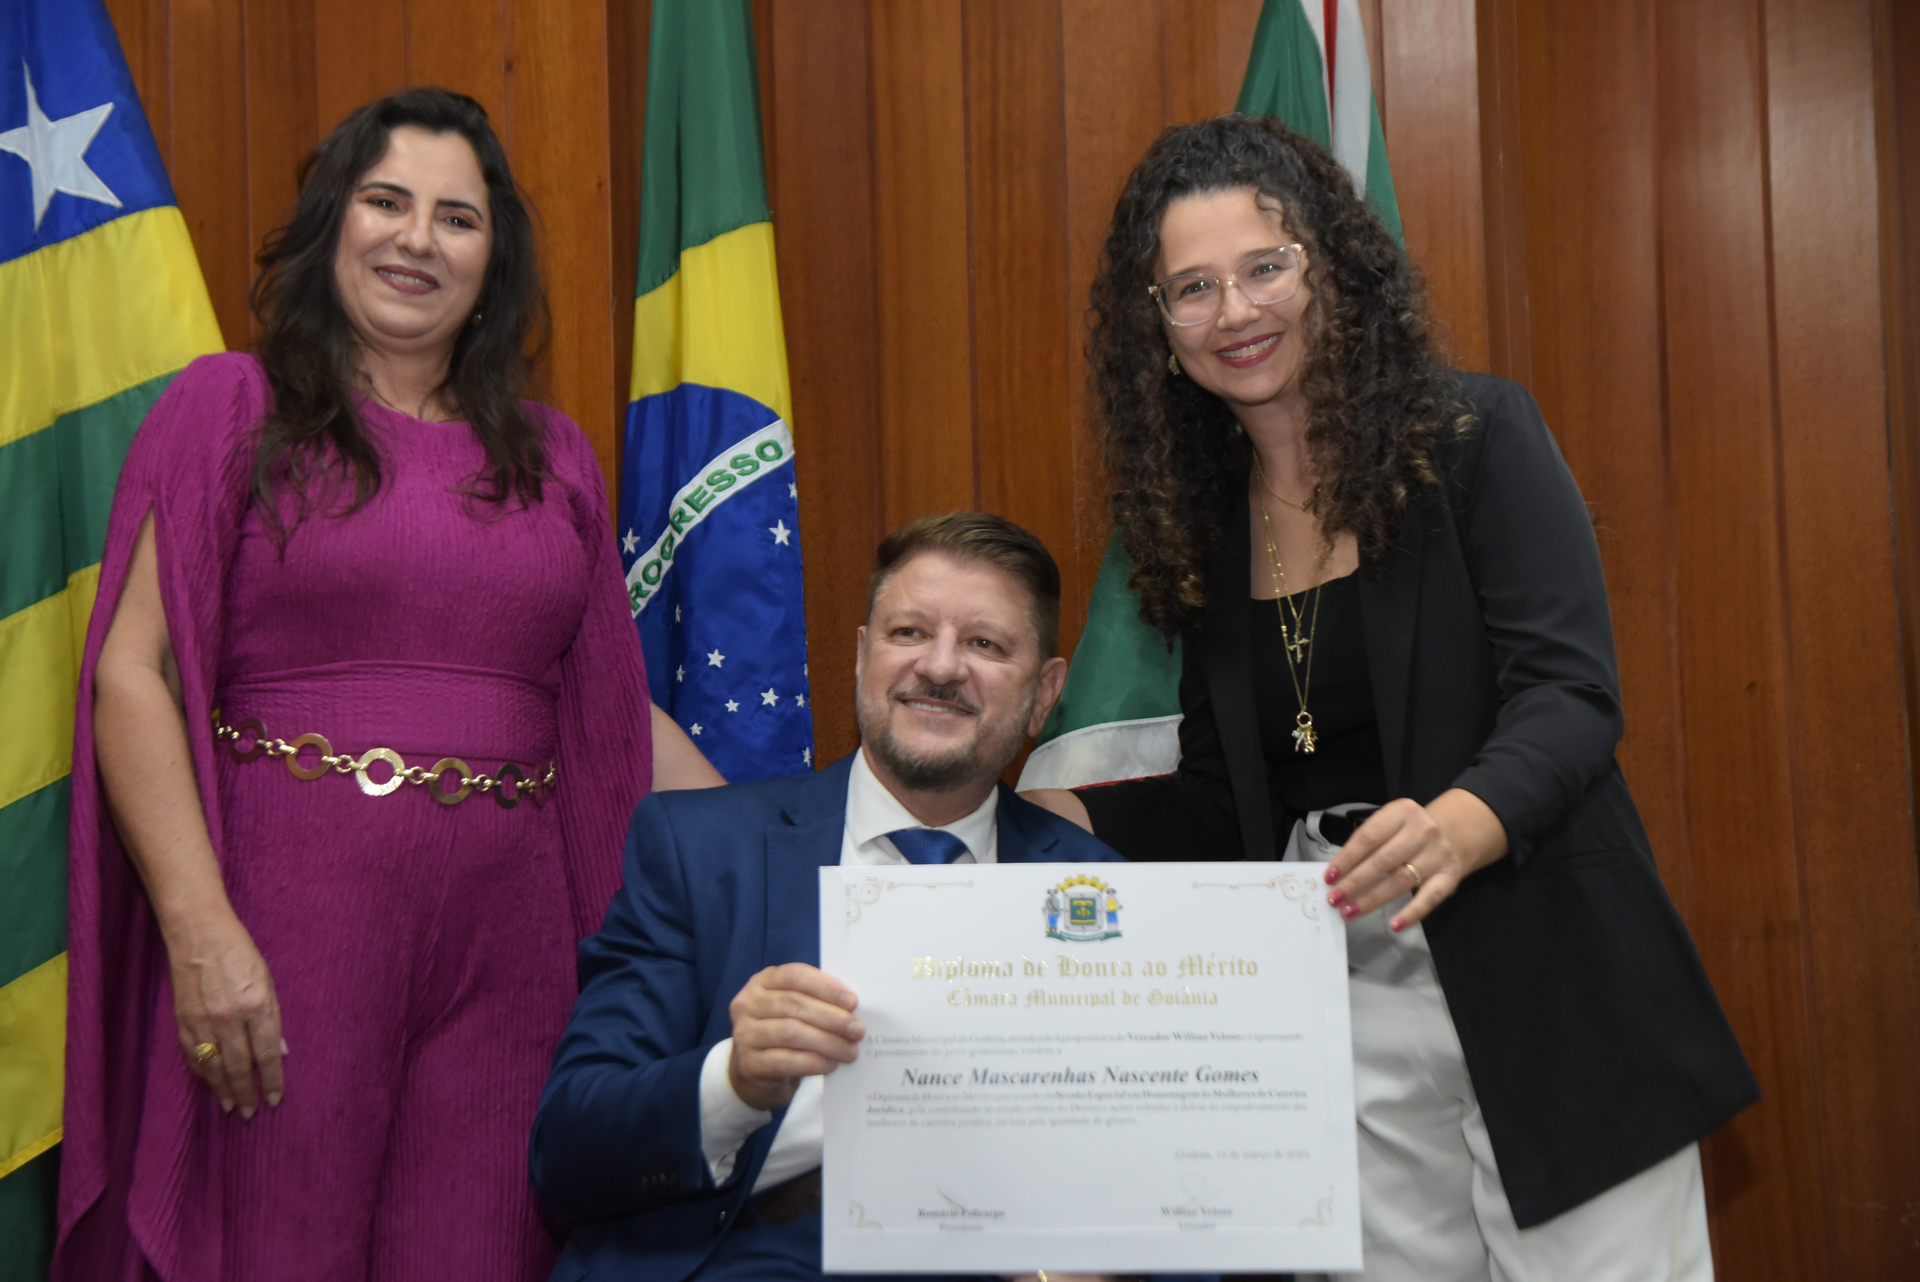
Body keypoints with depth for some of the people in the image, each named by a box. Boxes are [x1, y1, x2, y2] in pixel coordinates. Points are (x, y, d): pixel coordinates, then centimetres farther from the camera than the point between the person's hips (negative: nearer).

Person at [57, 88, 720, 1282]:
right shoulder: (231, 407, 4)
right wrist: (199, 928, -14)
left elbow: (612, 707, 18)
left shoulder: (553, 454, 14)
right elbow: (131, 675, -4)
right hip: (286, 921, -3)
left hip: (505, 935, 3)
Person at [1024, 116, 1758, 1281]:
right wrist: (1047, 814, 1)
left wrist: (1458, 824, -33)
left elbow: (1571, 693, -14)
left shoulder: (1474, 433, -4)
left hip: (1536, 977, -4)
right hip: (1336, 1002, 4)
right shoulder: (1201, 516, 9)